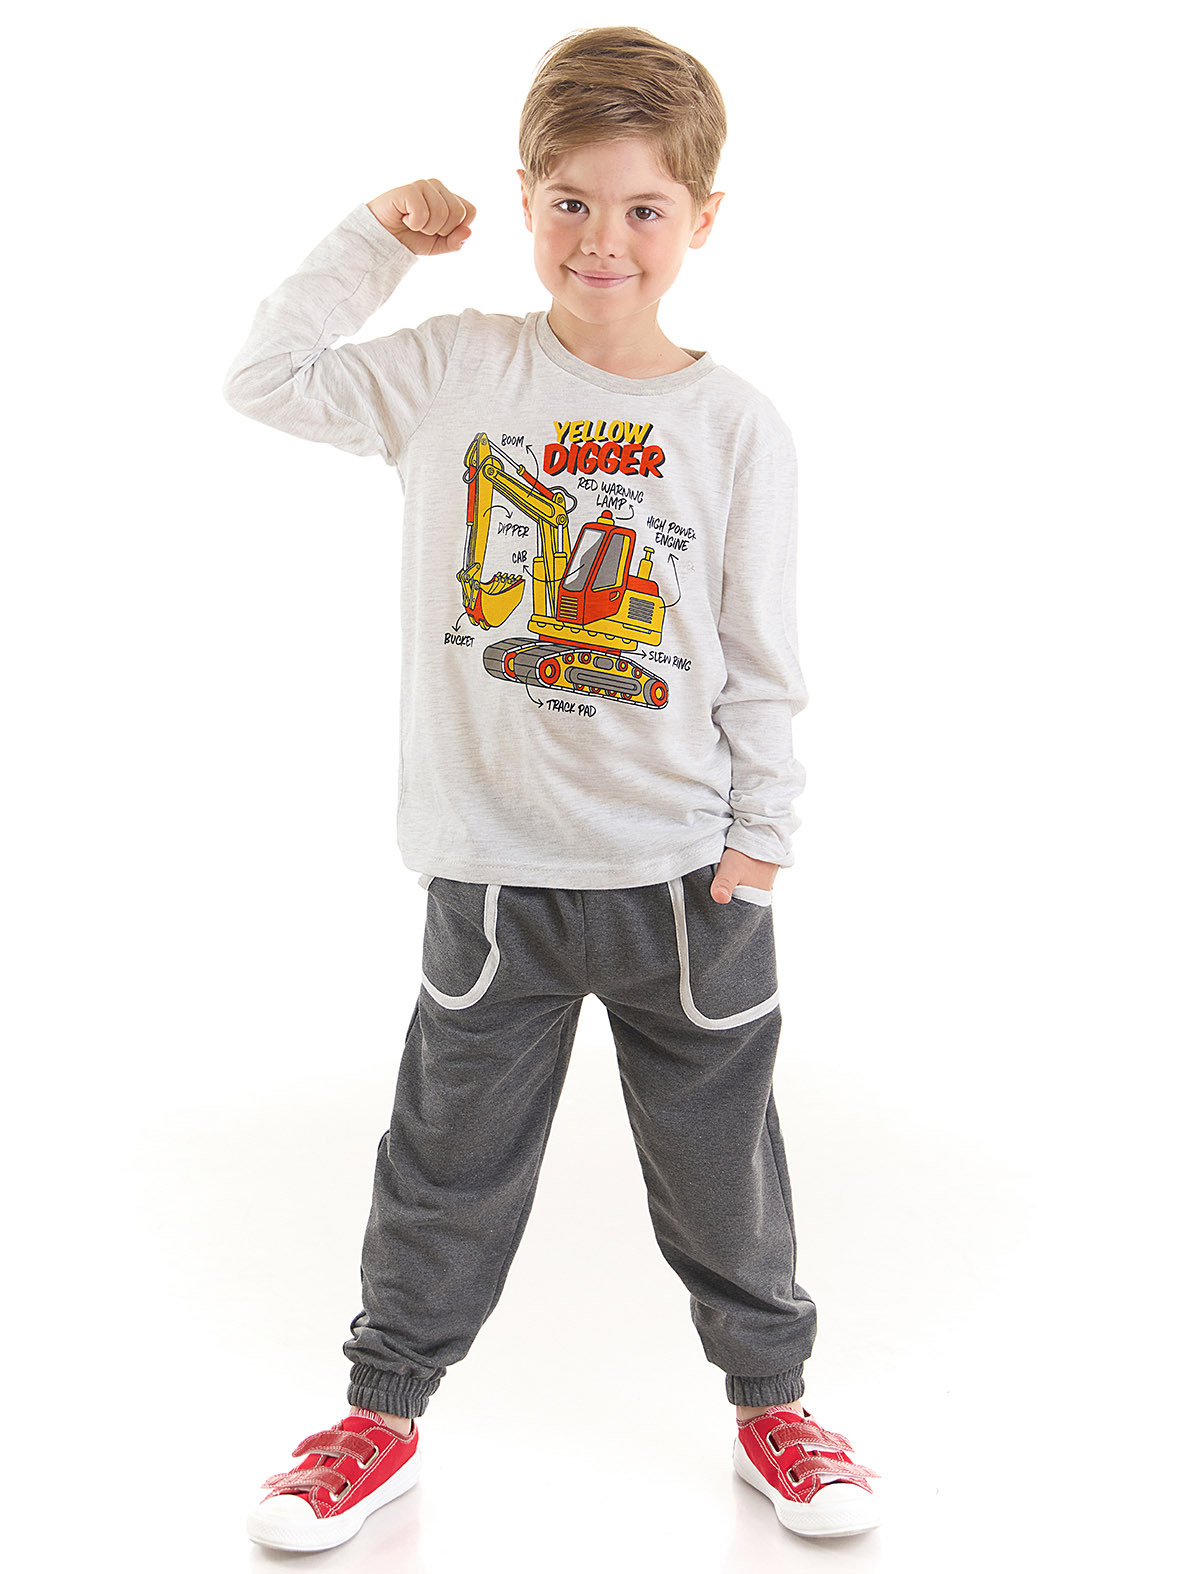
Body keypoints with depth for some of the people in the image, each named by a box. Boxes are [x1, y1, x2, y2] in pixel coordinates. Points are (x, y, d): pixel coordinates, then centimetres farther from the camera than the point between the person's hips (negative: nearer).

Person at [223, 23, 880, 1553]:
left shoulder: (735, 425, -3)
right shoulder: (458, 370, 0)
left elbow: (759, 661, 1)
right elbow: (271, 377, 1)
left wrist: (760, 836, 0)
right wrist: (375, 236, 1)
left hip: (685, 873, 0)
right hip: (496, 867, 1)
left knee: (721, 1166, 14)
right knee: (448, 1164, 12)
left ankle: (772, 1402, 36)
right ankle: (382, 1416, 31)